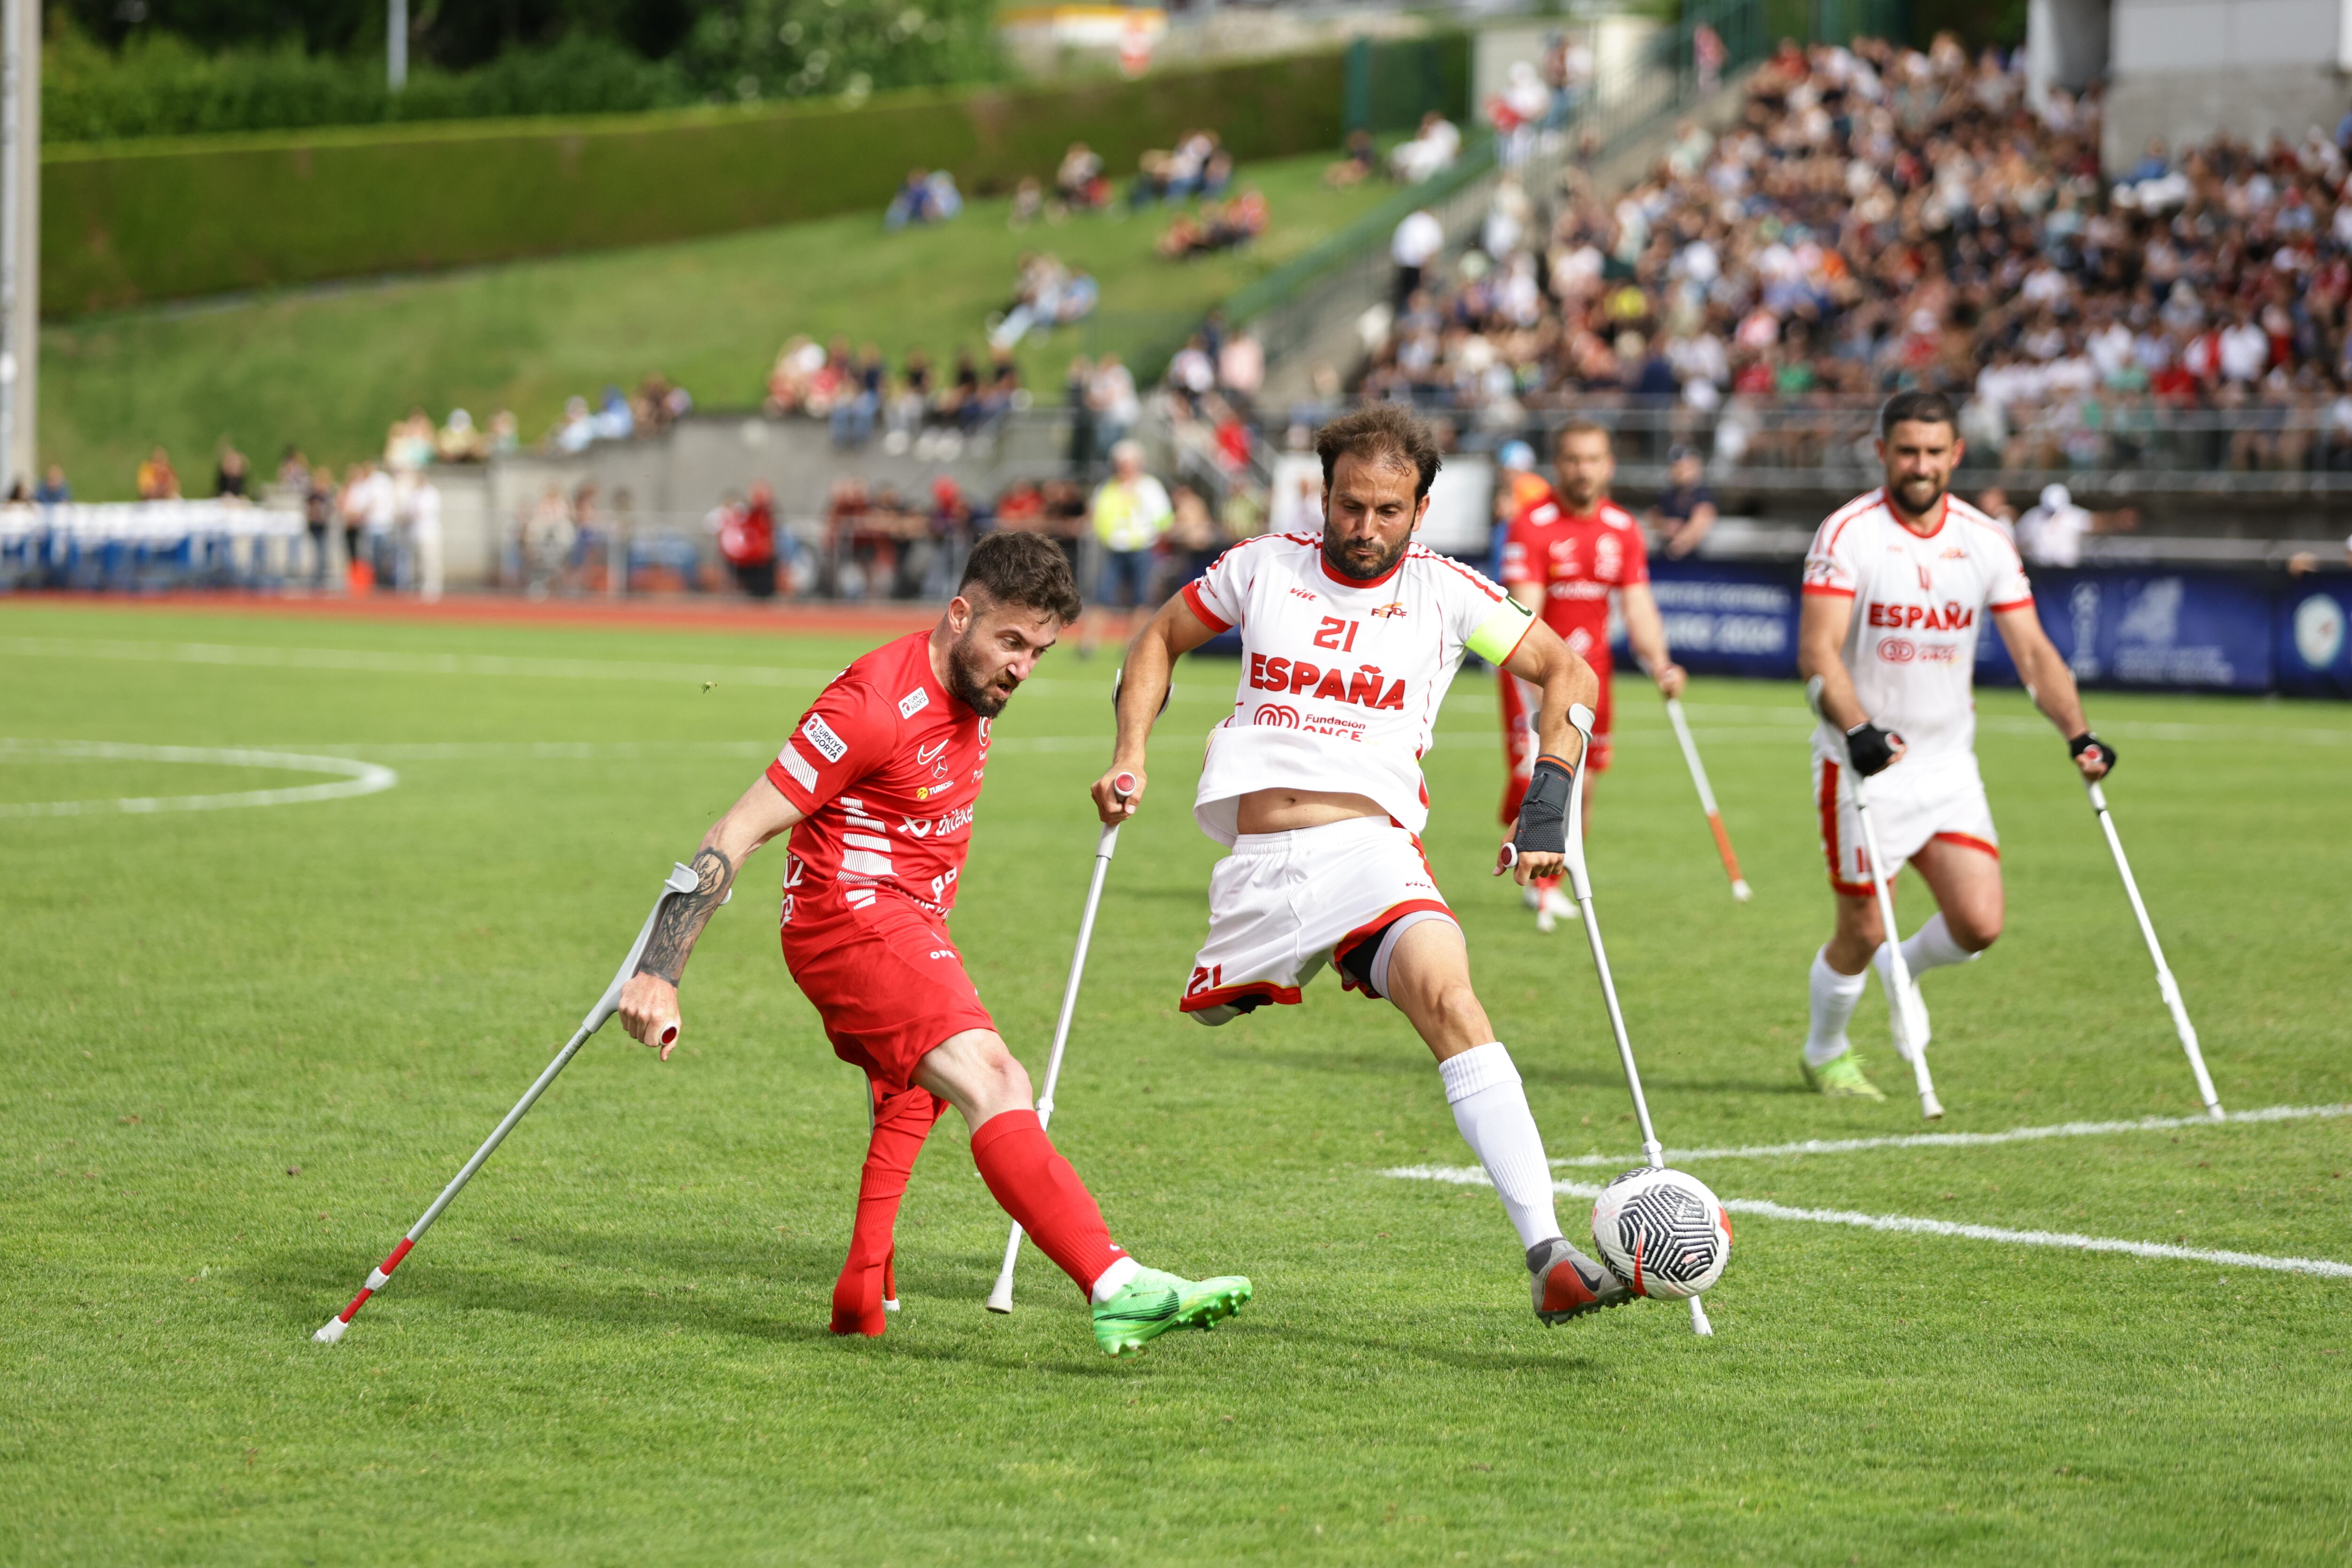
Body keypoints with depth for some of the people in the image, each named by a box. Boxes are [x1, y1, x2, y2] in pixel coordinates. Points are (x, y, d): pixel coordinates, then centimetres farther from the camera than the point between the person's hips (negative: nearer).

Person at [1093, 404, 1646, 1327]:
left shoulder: (1444, 592, 7)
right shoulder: (1264, 568, 11)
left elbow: (1568, 672, 13)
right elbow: (1161, 640, 25)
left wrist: (1547, 806, 2)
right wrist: (1131, 757, 11)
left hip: (1371, 845, -4)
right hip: (1257, 862, 4)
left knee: (1448, 996, -27)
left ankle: (1549, 1259, -38)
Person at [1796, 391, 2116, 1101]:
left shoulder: (1985, 541, 2)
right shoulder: (1848, 533, -11)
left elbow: (2032, 651, 2)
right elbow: (1817, 651, -19)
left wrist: (2078, 734, -13)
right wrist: (1859, 732, -35)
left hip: (1948, 764, 4)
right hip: (1862, 769, -4)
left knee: (1979, 923, -7)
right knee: (1862, 934, 0)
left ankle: (1903, 971, 26)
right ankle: (1825, 1051, 27)